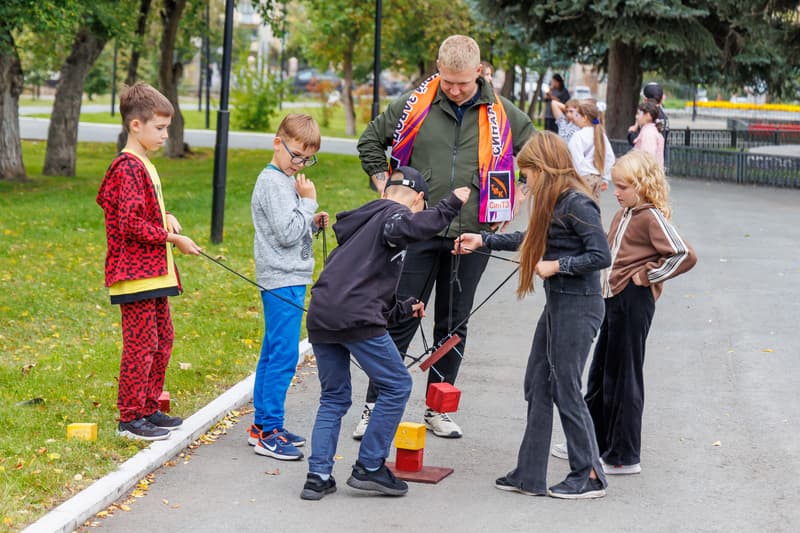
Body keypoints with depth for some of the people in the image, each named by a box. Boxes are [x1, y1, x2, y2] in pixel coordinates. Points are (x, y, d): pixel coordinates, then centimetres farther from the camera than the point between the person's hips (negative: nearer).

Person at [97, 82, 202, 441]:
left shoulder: (144, 166, 17)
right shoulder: (127, 168, -15)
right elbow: (131, 225, -22)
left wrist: (166, 217, 7)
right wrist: (173, 237, -14)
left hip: (154, 273, 10)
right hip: (135, 274, -10)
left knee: (162, 341, 15)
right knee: (141, 344, -7)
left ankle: (149, 408, 25)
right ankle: (130, 418, 0)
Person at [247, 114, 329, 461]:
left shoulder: (286, 181, 18)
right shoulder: (273, 183, -13)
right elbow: (287, 233, -20)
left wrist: (314, 224, 7)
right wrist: (309, 202, -12)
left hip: (287, 279, 10)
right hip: (283, 280, -10)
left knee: (272, 353, 13)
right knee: (283, 356, -10)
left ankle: (263, 425, 19)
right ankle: (268, 432, -8)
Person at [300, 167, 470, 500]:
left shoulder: (363, 223, 29)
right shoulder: (394, 213, 3)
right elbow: (400, 230, -25)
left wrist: (404, 308, 41)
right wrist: (449, 206, -19)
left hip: (320, 319, 9)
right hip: (356, 319, -9)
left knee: (334, 398, 18)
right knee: (397, 386, 6)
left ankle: (318, 476, 11)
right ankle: (369, 468, 8)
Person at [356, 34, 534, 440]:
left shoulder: (502, 115, 1)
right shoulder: (413, 105, -2)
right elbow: (370, 140, 14)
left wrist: (513, 200, 10)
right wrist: (385, 187, 6)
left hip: (471, 236, 2)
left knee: (454, 326, 10)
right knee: (400, 321, 0)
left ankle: (437, 410, 21)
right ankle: (374, 407, 7)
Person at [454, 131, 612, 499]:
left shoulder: (577, 204, -18)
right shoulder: (552, 203, 11)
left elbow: (602, 256, -22)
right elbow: (531, 240, 26)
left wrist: (556, 266, -17)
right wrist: (483, 241, 28)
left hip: (578, 308, -10)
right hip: (557, 304, 10)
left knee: (565, 390, -2)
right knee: (537, 386, 11)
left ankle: (589, 476, 9)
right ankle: (530, 475, 16)